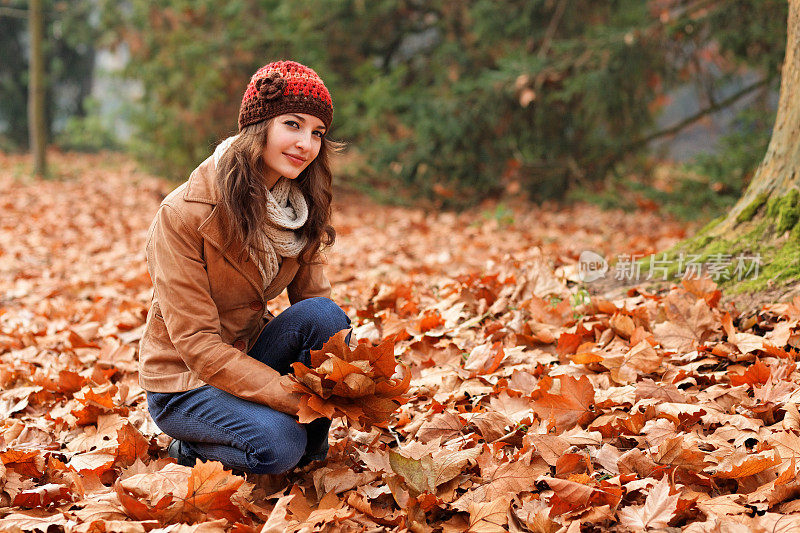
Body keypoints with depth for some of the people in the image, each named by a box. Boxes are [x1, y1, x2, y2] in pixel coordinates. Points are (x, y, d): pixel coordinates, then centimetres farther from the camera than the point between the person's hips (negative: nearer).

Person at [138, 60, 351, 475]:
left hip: (249, 355, 6)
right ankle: (190, 451, 0)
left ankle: (310, 456, -6)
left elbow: (315, 297, -4)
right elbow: (195, 342, -25)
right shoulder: (185, 213, -22)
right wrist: (295, 396, -33)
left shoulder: (303, 209, -2)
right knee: (278, 443, -31)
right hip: (184, 382, -5)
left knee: (323, 315, -23)